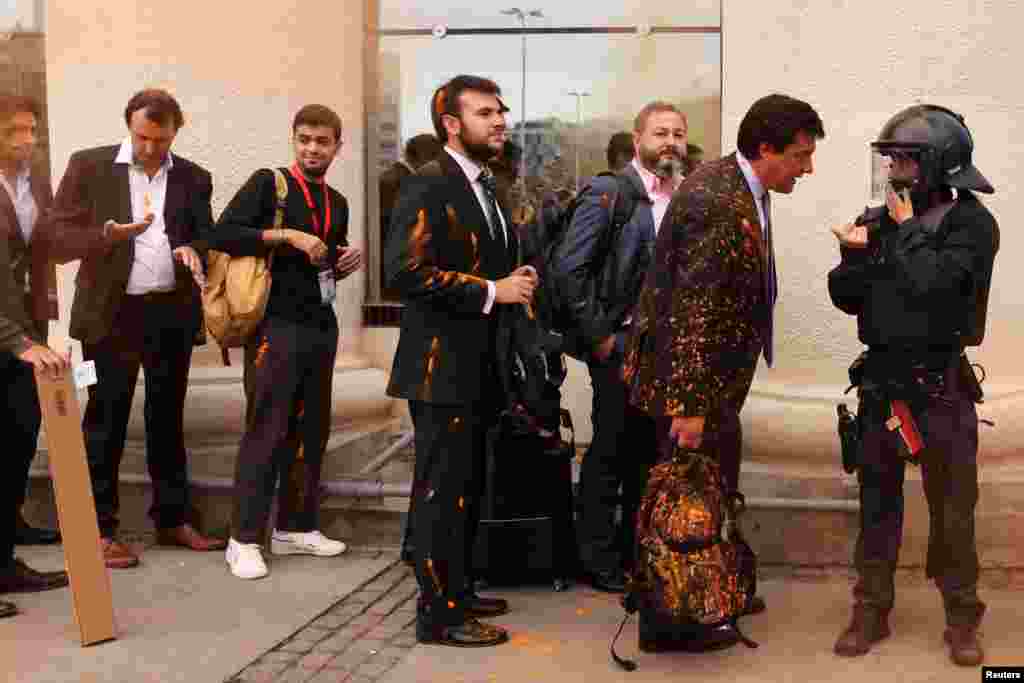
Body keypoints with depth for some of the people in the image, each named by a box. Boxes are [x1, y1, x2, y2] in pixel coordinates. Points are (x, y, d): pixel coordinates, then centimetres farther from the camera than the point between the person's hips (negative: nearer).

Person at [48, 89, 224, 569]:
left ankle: (173, 519, 24)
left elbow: (206, 238, 13)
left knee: (168, 420, 13)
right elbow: (59, 241, -4)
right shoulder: (89, 167, -1)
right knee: (105, 424, 3)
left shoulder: (193, 178, 7)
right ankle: (101, 530, 11)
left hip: (173, 314, 3)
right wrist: (109, 233, -21)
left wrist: (194, 252, -10)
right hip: (112, 314, -3)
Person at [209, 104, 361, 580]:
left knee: (312, 430, 10)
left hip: (322, 327, 7)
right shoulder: (267, 183, -4)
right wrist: (287, 235, -20)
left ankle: (296, 527, 22)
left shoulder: (337, 203, 16)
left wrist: (347, 263, 4)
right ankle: (245, 539, 3)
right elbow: (222, 235, -16)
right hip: (276, 326, -7)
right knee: (266, 432, -5)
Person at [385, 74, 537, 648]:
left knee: (467, 488, 17)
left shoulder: (487, 187, 15)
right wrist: (491, 291, -20)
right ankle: (439, 614, 7)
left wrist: (516, 284, 5)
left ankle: (458, 591, 29)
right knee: (443, 490, -2)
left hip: (479, 364, 9)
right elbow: (406, 270, -24)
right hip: (442, 364, -9)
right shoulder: (430, 185, -14)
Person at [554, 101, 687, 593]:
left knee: (651, 453, 14)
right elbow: (569, 267, -14)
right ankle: (599, 560, 16)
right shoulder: (609, 192, -9)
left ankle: (636, 551, 28)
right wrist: (598, 335, -13)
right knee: (610, 453, 3)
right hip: (622, 346, -6)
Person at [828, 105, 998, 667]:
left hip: (939, 385, -5)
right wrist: (854, 254, -10)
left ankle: (962, 619, 18)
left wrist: (907, 231, -12)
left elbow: (933, 285, -24)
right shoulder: (881, 220, 7)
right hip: (881, 381, 5)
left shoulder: (970, 223, -9)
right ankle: (871, 611, 22)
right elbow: (846, 298, 8)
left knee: (952, 507, 4)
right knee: (877, 499, 11)